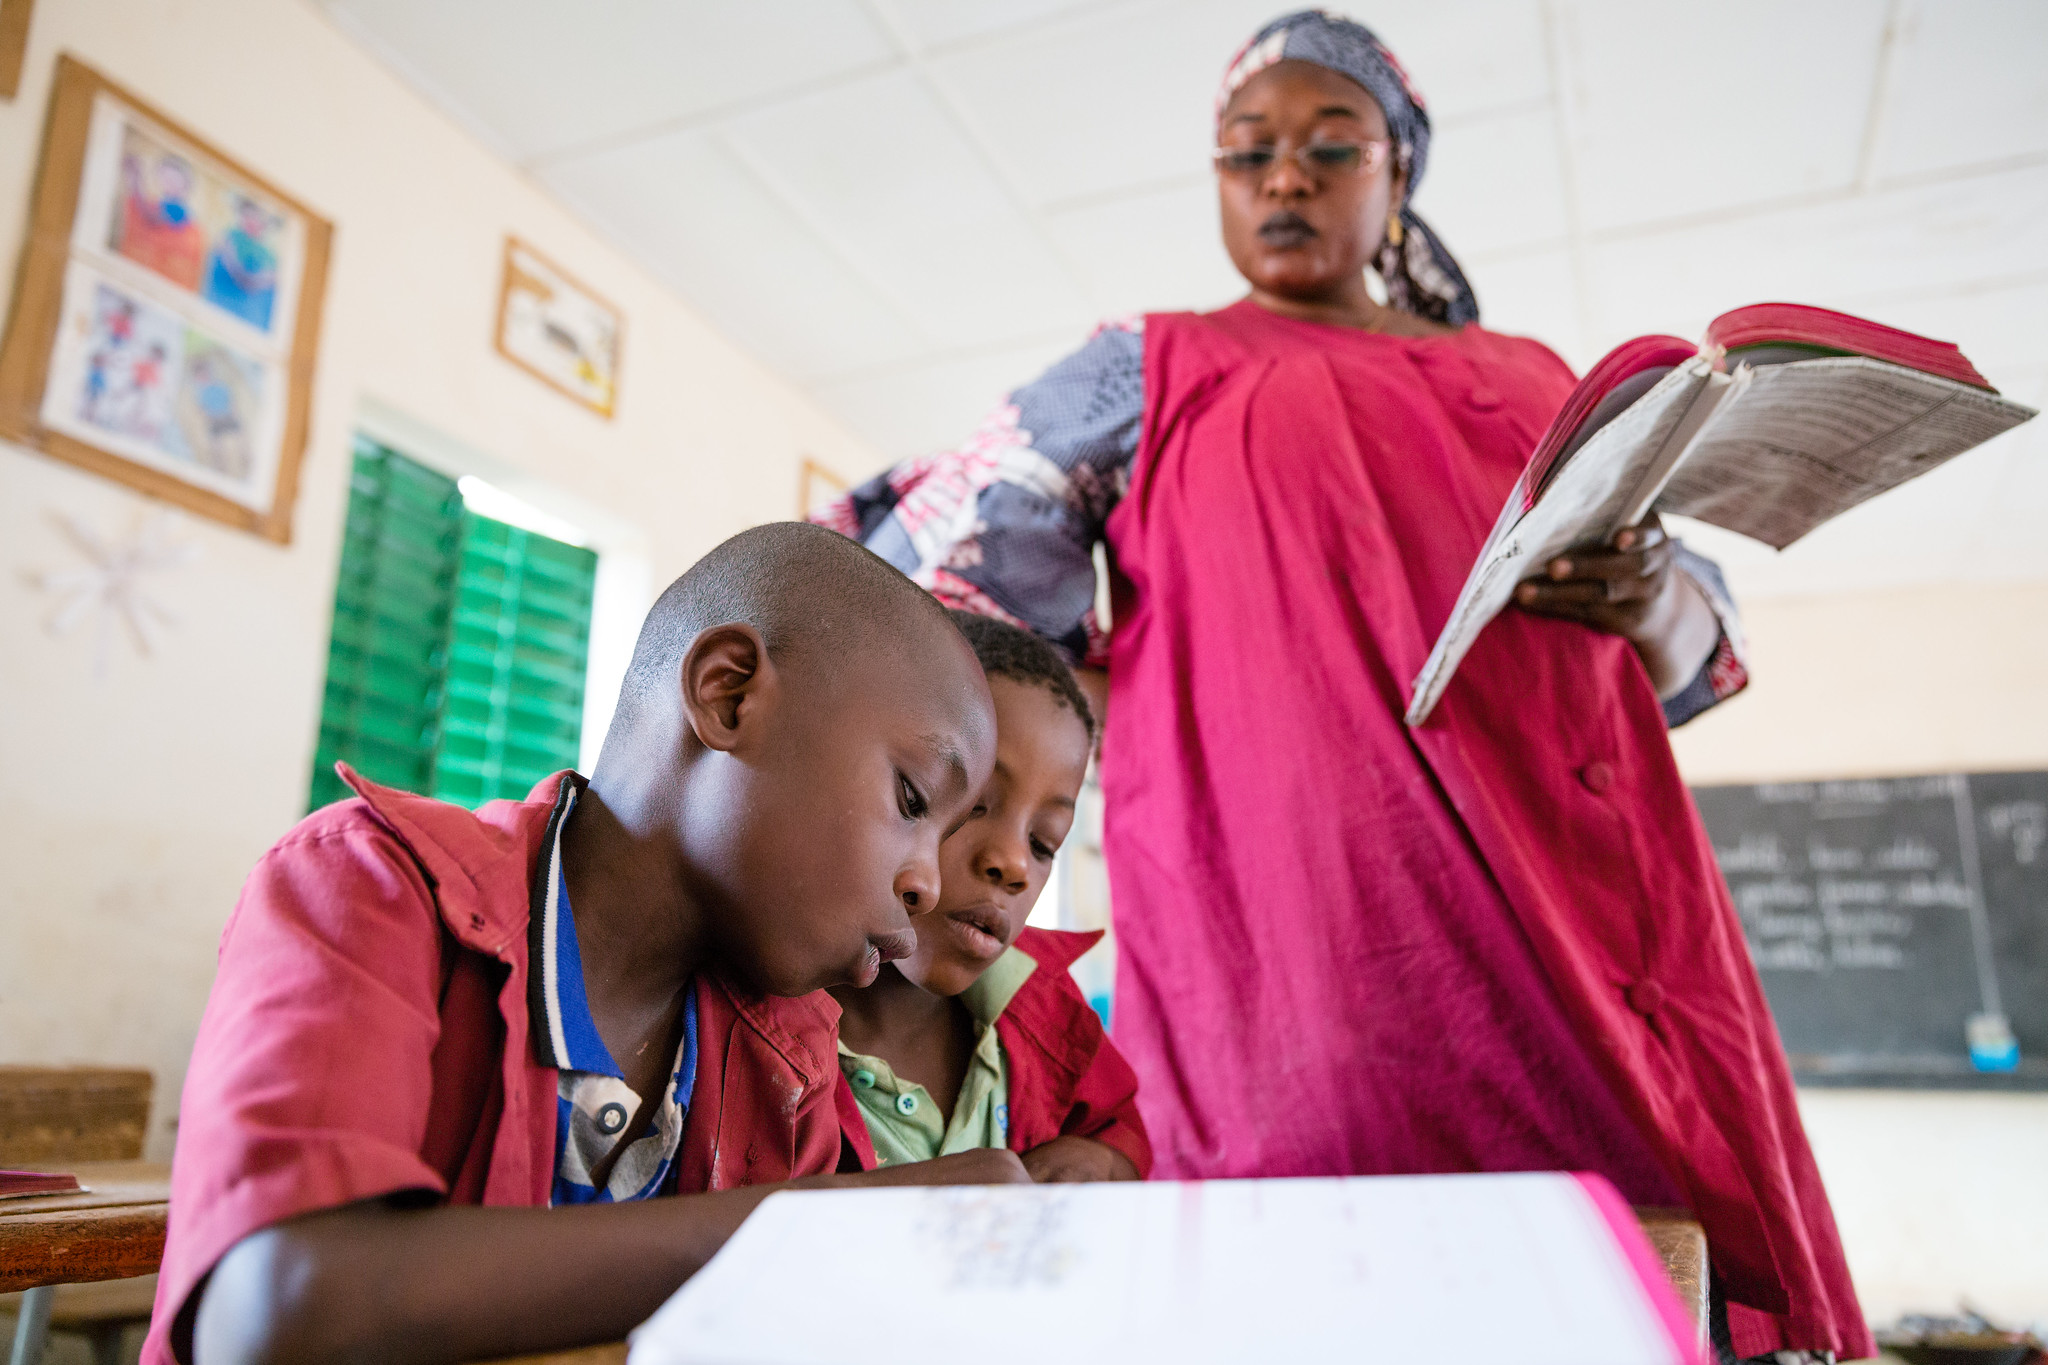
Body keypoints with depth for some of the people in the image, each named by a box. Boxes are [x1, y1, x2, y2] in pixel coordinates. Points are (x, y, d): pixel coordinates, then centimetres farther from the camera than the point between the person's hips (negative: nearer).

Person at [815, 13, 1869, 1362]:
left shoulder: (1534, 382, 23)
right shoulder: (1151, 373, 13)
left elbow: (1699, 648, 22)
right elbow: (924, 572, 5)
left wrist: (1657, 596, -2)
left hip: (1600, 935, 4)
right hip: (1305, 948, -3)